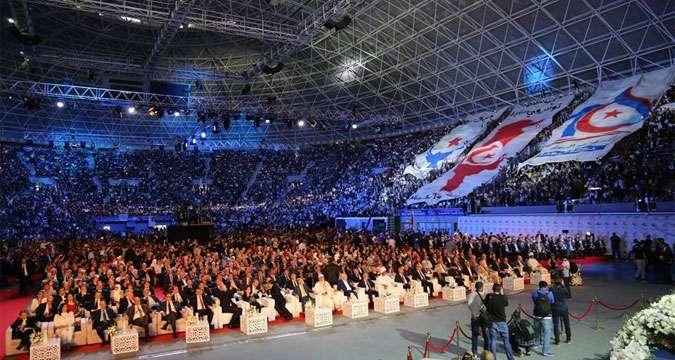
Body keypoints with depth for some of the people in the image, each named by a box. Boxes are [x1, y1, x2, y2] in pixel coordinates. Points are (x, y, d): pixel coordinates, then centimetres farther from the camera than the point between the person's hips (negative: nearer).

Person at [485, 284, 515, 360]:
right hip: (502, 322, 0)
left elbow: (485, 304, 5)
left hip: (492, 322, 0)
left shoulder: (489, 296, -7)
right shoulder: (503, 297, -9)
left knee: (493, 342, 9)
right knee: (506, 342, 11)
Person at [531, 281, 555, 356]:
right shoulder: (549, 293, -8)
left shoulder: (535, 294, 1)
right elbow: (552, 302, 7)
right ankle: (545, 351, -3)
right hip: (546, 317, -4)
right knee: (546, 333, -1)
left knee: (537, 330, 23)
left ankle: (537, 343, 44)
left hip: (537, 315, 4)